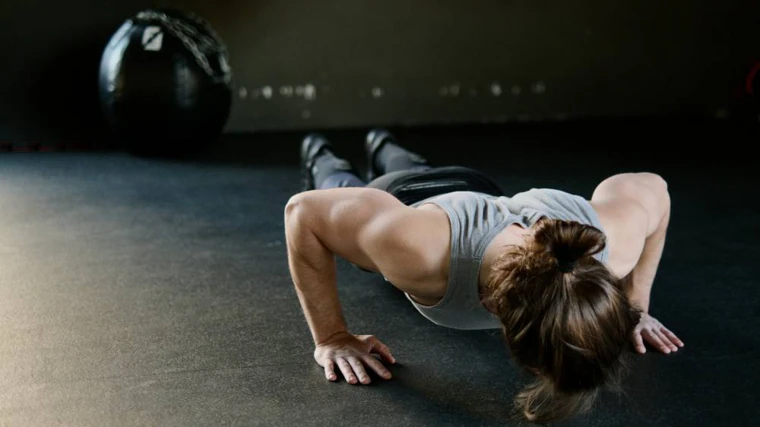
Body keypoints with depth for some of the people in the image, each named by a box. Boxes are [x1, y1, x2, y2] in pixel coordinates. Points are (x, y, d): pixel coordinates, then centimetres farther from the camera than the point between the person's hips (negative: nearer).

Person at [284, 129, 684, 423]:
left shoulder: (611, 245, -43)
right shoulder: (420, 252, -53)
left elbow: (652, 188, -19)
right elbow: (304, 210, -36)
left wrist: (637, 306, -16)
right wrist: (331, 338, -32)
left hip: (477, 192, 3)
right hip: (398, 203, -3)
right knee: (348, 190, 37)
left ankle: (384, 149, 72)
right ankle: (321, 159, 68)